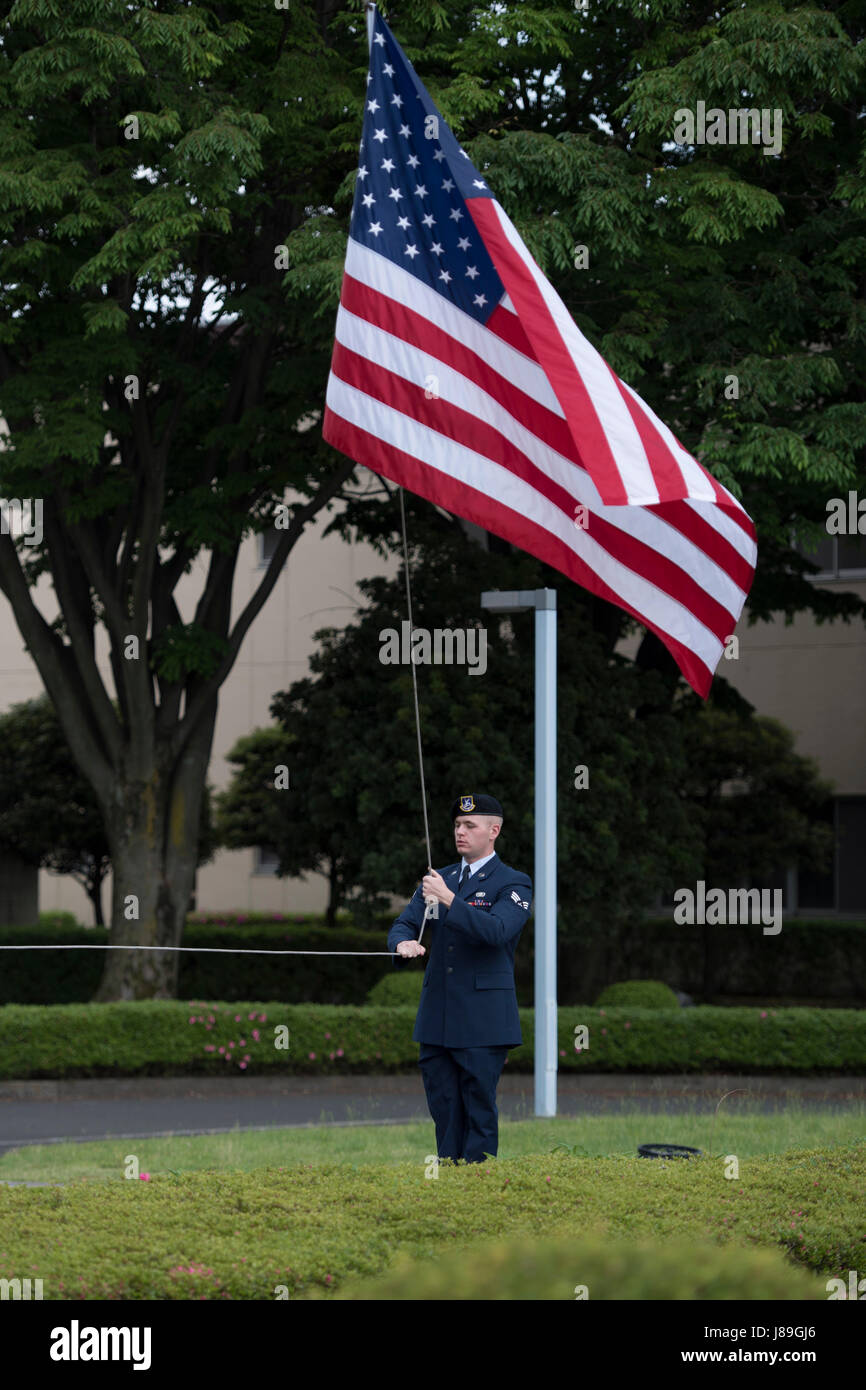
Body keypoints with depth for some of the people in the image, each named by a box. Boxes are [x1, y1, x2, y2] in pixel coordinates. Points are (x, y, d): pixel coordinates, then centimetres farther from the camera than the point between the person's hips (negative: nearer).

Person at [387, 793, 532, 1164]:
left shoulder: (513, 884, -1)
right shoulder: (437, 880, 16)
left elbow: (497, 930, -18)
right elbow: (404, 924, 9)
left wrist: (449, 899, -24)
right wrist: (403, 942, -15)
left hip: (482, 1022, -5)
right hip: (436, 1021, 5)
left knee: (479, 1111, -4)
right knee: (444, 1111, 7)